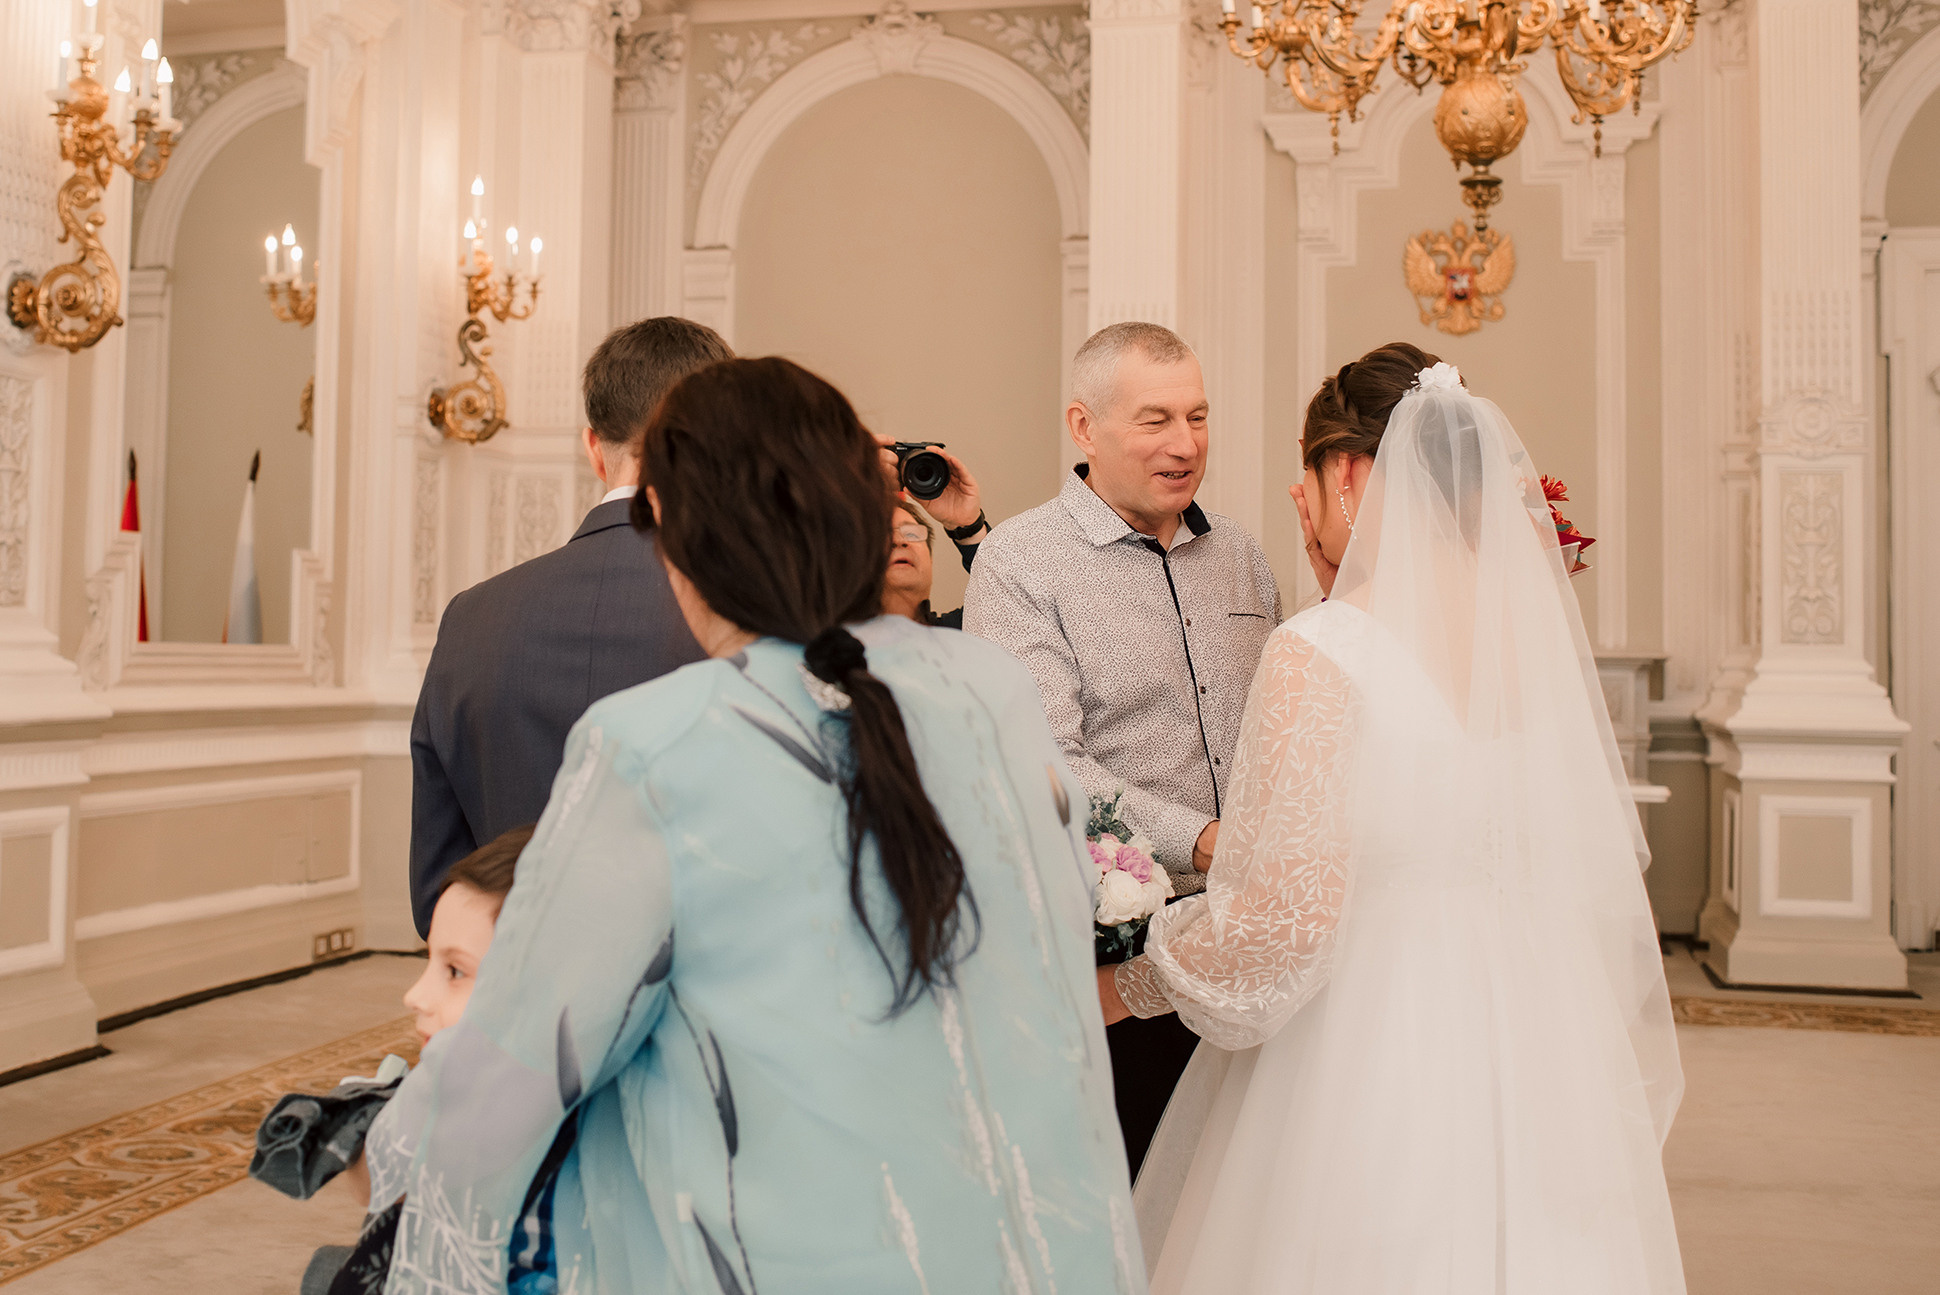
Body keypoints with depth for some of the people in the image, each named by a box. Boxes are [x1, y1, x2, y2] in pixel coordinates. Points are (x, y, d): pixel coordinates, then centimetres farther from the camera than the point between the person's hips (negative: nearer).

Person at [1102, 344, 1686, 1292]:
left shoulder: (1322, 656, -20)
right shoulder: (1539, 632, 0)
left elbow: (1284, 915, -21)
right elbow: (1609, 864, 10)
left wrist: (1131, 984, -6)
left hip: (1365, 1067, -6)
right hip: (1534, 1062, 6)